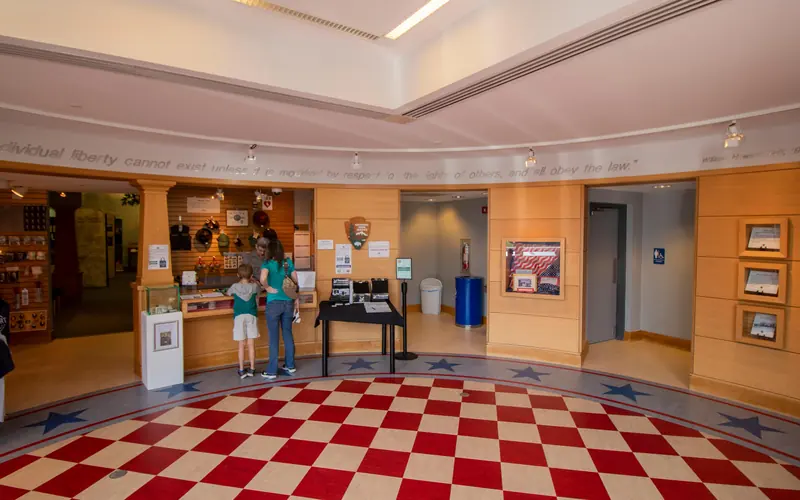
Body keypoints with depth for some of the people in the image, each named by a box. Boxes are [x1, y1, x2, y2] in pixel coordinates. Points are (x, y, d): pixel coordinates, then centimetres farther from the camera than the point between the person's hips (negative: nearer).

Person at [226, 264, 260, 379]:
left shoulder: (235, 286, -2)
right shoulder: (254, 286, -1)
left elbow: (228, 293, 19)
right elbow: (259, 288, 23)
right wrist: (252, 281, 37)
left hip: (239, 317, 0)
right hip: (251, 316, 1)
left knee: (241, 345, 5)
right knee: (251, 344, 7)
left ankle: (241, 370, 11)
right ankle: (252, 369, 15)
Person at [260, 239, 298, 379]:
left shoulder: (268, 263, -9)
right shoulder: (288, 262, 4)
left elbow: (263, 279, -28)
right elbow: (296, 280, 11)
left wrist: (268, 288, -11)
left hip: (274, 303, -4)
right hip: (288, 302, 4)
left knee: (273, 337, 2)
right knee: (288, 334, 15)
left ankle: (271, 371, 10)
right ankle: (290, 365, 27)